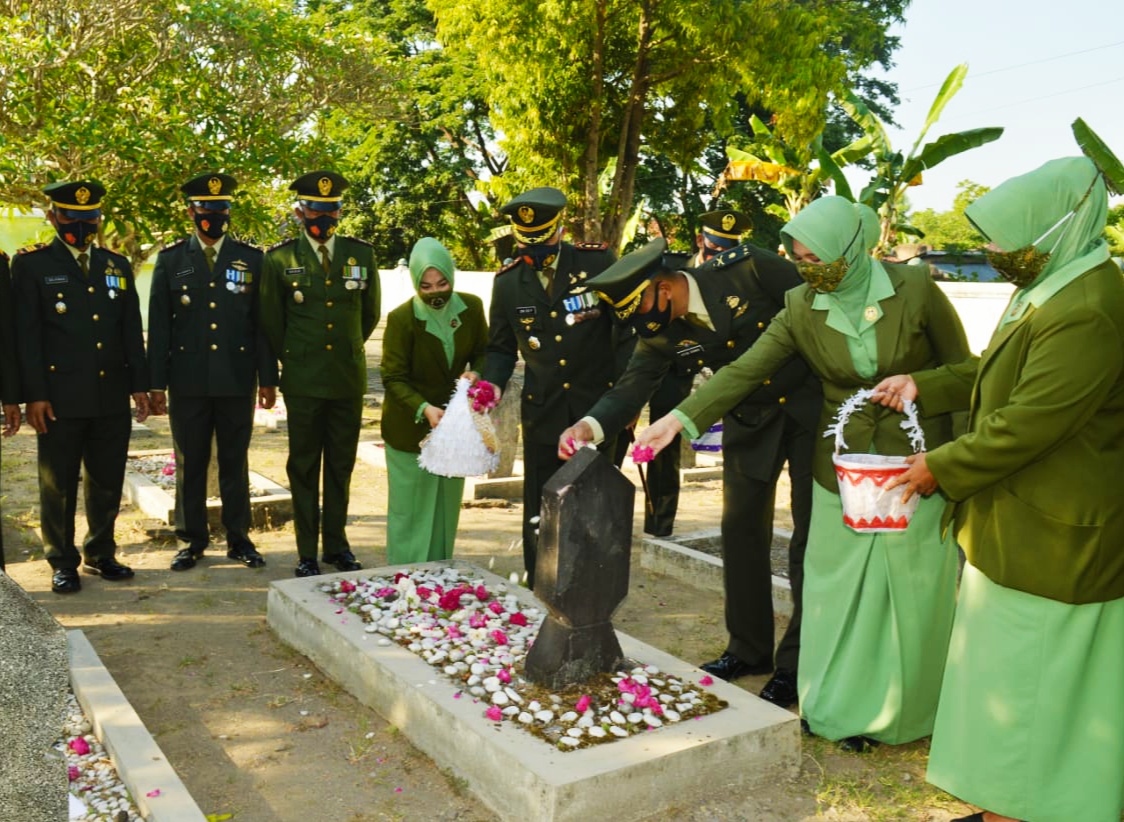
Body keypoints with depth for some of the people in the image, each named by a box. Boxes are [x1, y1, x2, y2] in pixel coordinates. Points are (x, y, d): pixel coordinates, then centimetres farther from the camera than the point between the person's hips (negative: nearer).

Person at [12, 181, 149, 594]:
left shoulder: (117, 265, 13)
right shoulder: (31, 264, 0)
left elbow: (132, 329, 12)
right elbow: (27, 334, -5)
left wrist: (139, 383, 6)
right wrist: (34, 394, -10)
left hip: (112, 396, 4)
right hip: (60, 397, -4)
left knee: (107, 482, 11)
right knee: (58, 485, 6)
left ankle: (101, 554, 26)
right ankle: (63, 563, 19)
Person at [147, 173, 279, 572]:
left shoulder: (251, 258, 5)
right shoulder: (170, 259, 5)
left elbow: (262, 323, 4)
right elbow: (159, 326, 3)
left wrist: (268, 378, 0)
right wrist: (156, 383, -1)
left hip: (237, 381, 0)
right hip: (188, 381, 0)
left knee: (235, 462, 9)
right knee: (189, 463, 8)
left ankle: (238, 538, 20)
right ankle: (193, 539, 21)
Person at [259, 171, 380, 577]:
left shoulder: (361, 254, 4)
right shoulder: (279, 259, -1)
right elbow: (271, 322, 8)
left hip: (349, 379, 2)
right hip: (303, 382, -2)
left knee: (341, 466, 11)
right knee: (304, 468, 6)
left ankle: (337, 544, 24)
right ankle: (307, 552, 15)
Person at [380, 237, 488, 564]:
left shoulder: (471, 307, -6)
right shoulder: (402, 318, -17)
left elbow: (484, 352, 8)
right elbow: (393, 379, -13)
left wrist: (475, 373, -15)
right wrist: (424, 409, -29)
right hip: (410, 429, -4)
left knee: (446, 506, 14)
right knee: (411, 509, 2)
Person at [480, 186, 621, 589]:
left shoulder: (597, 261, -6)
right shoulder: (508, 282, 2)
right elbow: (501, 349, 11)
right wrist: (491, 385, -9)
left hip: (597, 405, -2)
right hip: (542, 412, 2)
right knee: (539, 511, 7)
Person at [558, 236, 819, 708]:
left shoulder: (749, 269, -23)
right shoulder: (660, 332, -10)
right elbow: (633, 385, -15)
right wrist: (592, 425, -35)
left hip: (810, 405, -4)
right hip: (749, 421, 5)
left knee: (812, 534, 0)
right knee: (741, 529, 8)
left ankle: (797, 662, 11)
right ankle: (749, 648, 25)